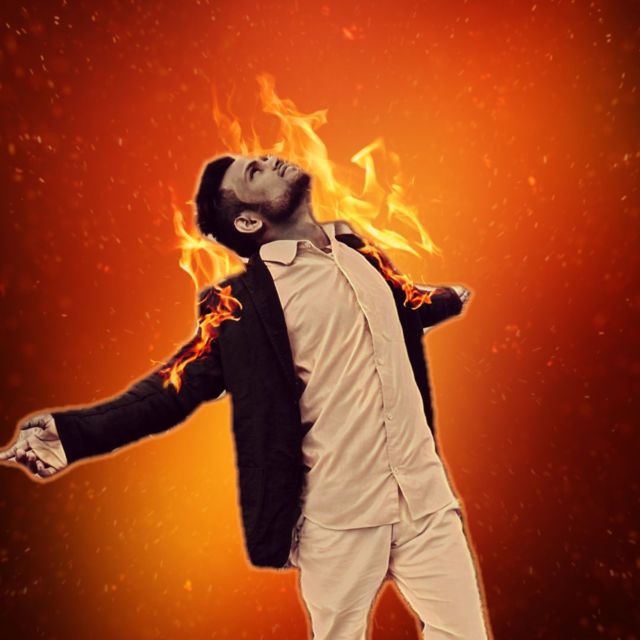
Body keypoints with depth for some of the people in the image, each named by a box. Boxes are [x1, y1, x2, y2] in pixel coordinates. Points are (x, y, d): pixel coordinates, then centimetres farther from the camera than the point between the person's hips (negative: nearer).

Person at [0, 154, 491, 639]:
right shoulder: (244, 302, -8)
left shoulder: (355, 248, 10)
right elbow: (177, 386, -12)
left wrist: (449, 298, 46)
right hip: (340, 520, -4)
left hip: (424, 495, 5)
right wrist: (72, 431, -26)